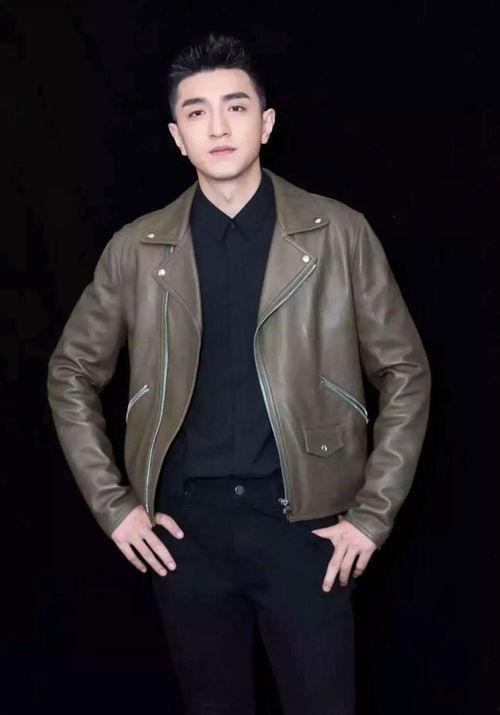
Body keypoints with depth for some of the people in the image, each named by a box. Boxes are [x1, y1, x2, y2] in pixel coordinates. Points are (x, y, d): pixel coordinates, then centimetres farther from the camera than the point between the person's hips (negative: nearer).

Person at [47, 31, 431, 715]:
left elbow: (405, 373, 3)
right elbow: (71, 375, 12)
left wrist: (372, 512, -2)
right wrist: (113, 505, 5)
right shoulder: (136, 249, 3)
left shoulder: (339, 234, -1)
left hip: (304, 521, -1)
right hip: (185, 528, 2)